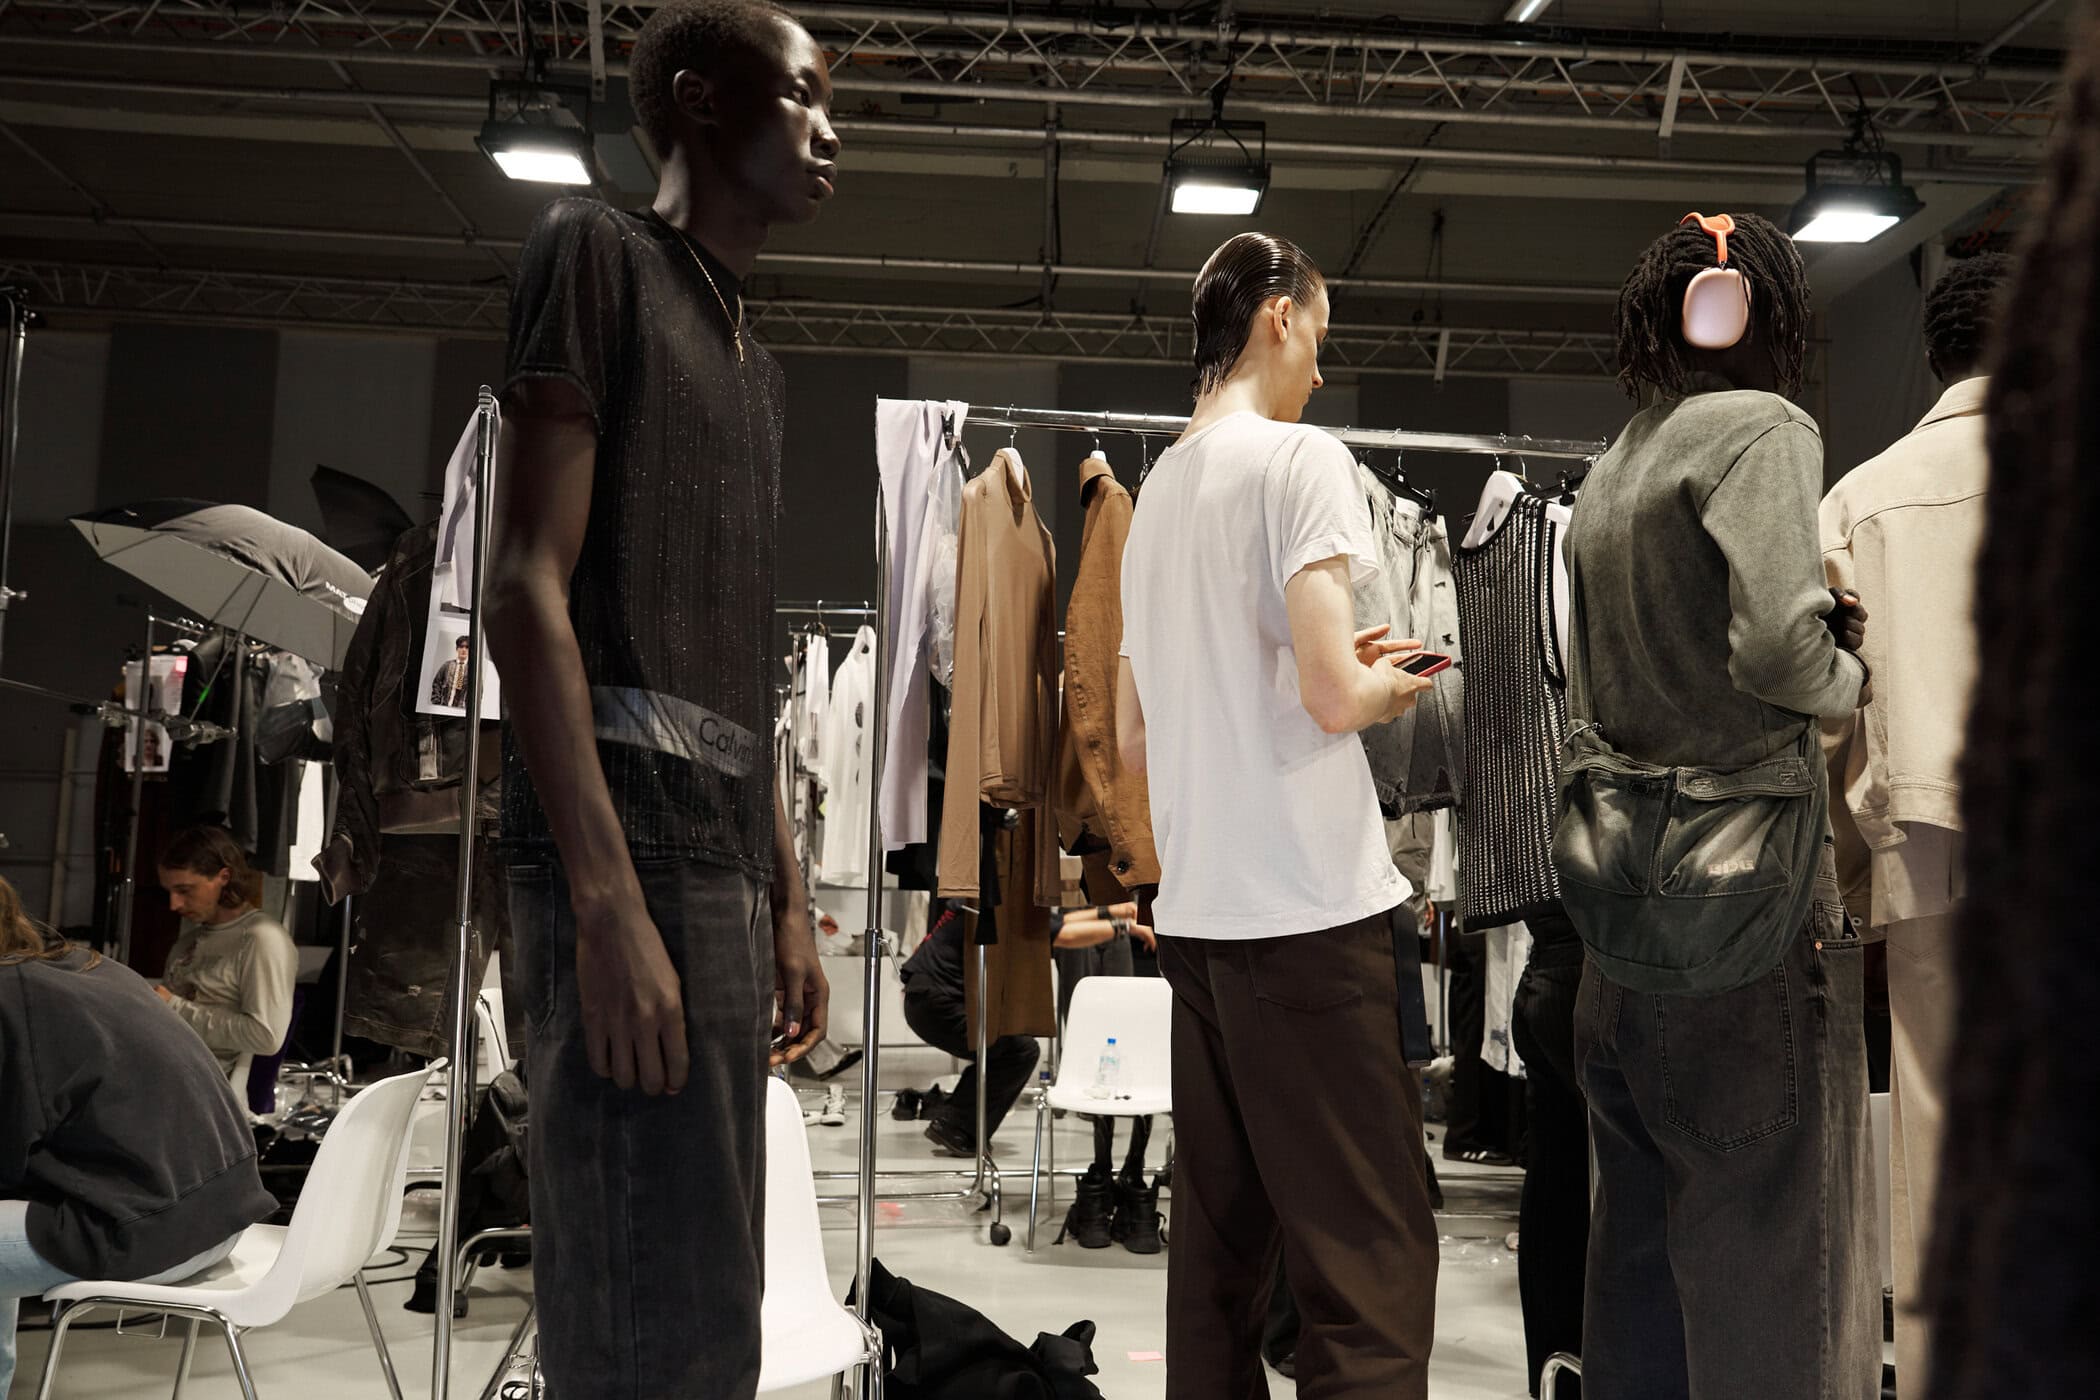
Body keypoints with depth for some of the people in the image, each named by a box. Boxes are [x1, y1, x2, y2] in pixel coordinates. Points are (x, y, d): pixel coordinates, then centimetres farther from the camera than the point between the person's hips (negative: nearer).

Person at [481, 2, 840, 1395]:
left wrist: (789, 900, 17)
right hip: (629, 847, -9)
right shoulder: (595, 253, 0)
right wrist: (608, 898, -18)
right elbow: (527, 586, -10)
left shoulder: (759, 368, 25)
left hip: (727, 862, 9)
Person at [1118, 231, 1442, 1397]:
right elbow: (1332, 696, -18)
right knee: (1370, 1258, -4)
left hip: (1192, 910, 8)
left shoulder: (1156, 492, 17)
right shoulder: (1301, 459, -6)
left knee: (1219, 1244, 13)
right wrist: (1390, 683, 4)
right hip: (1306, 907, -8)